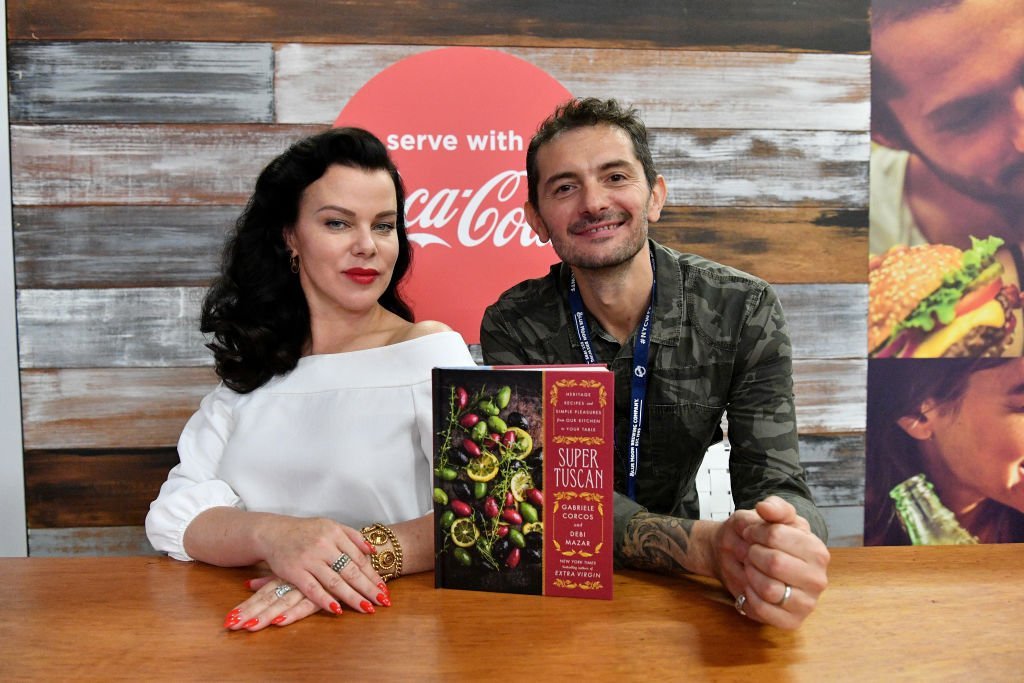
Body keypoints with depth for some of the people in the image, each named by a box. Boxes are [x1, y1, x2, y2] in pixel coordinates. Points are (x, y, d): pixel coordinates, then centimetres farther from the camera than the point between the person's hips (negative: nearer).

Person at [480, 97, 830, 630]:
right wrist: (711, 546, -37)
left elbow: (773, 484, -16)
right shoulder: (513, 328, -14)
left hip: (677, 587, 1)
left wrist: (787, 549, -40)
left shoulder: (743, 310, -11)